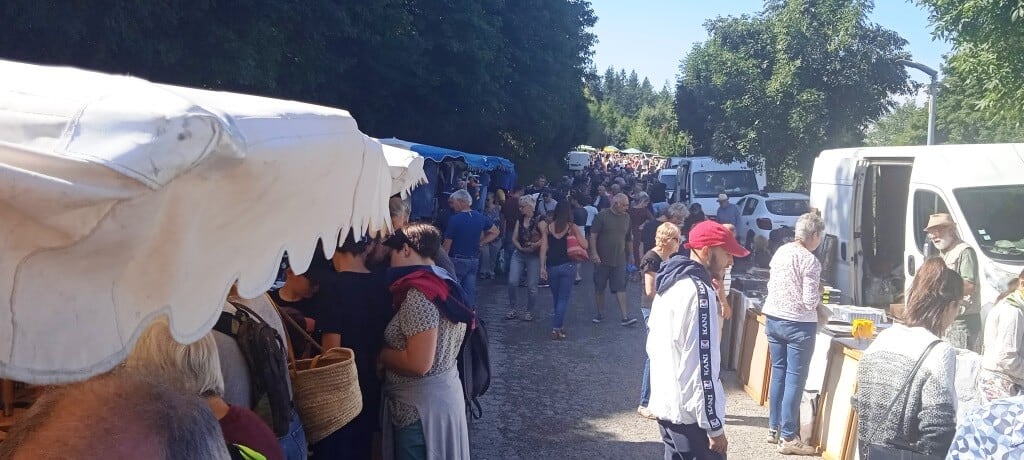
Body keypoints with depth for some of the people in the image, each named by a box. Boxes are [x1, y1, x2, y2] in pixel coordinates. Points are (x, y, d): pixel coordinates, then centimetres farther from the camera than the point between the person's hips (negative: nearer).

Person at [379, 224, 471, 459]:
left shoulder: (419, 295, -22)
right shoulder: (443, 285, 6)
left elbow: (419, 363, -26)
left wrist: (379, 353, -12)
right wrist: (390, 349, 10)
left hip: (421, 407, -9)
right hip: (445, 394, 9)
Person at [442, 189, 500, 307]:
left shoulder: (454, 220, -14)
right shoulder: (480, 217, 5)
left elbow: (447, 244, -12)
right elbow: (495, 232, 16)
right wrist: (480, 243, 11)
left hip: (457, 260, -6)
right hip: (474, 260, 6)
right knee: (470, 291, 9)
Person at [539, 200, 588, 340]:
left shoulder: (547, 227, 0)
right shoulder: (572, 227, -6)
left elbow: (544, 247, -3)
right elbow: (585, 245, -8)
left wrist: (542, 266, 0)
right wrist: (577, 233, 7)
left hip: (552, 266, 2)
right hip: (568, 266, -2)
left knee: (556, 297, 17)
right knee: (564, 298, 3)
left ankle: (559, 325, 26)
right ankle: (556, 327, -6)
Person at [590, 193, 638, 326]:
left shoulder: (626, 217, 7)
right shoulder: (602, 216, -7)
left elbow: (628, 238, 16)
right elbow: (593, 236, -8)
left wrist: (628, 255, 16)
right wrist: (594, 253, -15)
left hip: (619, 260, 3)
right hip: (602, 259, -2)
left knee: (621, 289, -3)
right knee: (599, 289, 7)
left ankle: (625, 317, -6)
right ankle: (600, 314, 20)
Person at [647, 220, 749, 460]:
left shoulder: (669, 283, 9)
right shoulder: (698, 291, -21)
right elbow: (701, 365, -23)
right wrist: (714, 425, -19)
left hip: (665, 403, 9)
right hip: (690, 412, -9)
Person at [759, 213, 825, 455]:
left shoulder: (780, 252, 5)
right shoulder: (810, 261, -15)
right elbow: (810, 301, -17)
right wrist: (819, 291, 2)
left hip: (773, 319, 7)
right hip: (799, 324, -7)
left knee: (778, 374, 16)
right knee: (795, 380, 0)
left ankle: (774, 428, 24)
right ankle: (788, 438, 4)